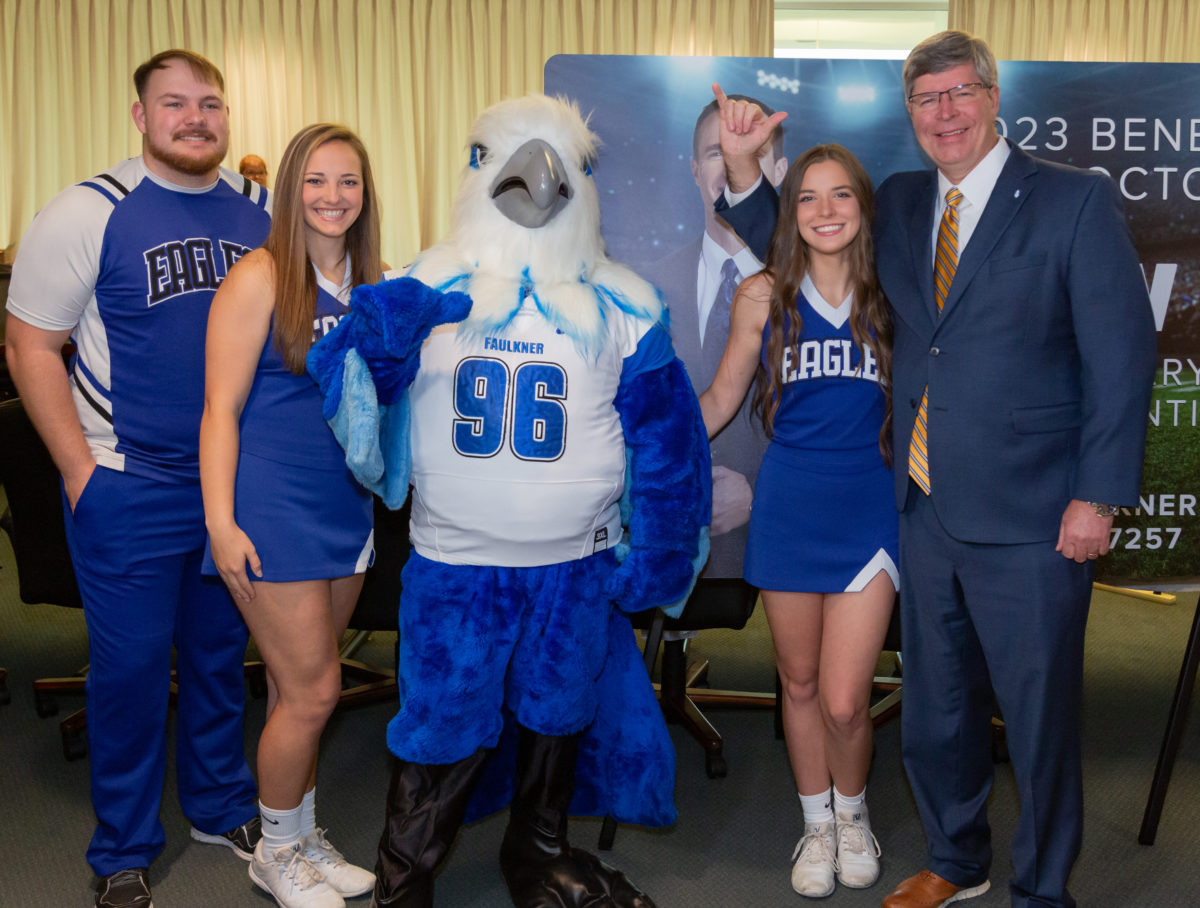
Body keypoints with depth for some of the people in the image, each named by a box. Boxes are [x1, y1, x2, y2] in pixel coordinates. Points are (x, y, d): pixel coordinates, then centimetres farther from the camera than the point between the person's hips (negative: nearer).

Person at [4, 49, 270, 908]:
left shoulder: (264, 212, 4)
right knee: (132, 667, 7)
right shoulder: (88, 214, -8)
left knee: (222, 653, 17)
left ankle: (222, 806, 37)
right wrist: (79, 469, -11)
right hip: (129, 490, -3)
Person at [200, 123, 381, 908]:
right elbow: (221, 409, -10)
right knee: (314, 690, 0)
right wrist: (222, 521, -14)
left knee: (301, 687, 15)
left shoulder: (373, 283, 8)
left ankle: (304, 837, 32)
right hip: (274, 510, -5)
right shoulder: (259, 278, -9)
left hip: (349, 507, 5)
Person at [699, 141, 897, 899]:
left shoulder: (893, 295, 0)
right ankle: (818, 825, 36)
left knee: (844, 701, -4)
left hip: (869, 506, -1)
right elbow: (720, 401, 10)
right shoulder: (764, 296, 1)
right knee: (800, 685, 12)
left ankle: (853, 814, 28)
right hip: (789, 505, 1)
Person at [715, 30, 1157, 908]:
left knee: (1040, 717, 9)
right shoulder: (899, 203, 10)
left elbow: (1122, 355, -7)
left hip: (1030, 520, -5)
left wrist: (1097, 497, -12)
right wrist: (745, 168, -1)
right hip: (926, 509, 5)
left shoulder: (1077, 200, -4)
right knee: (935, 712, 18)